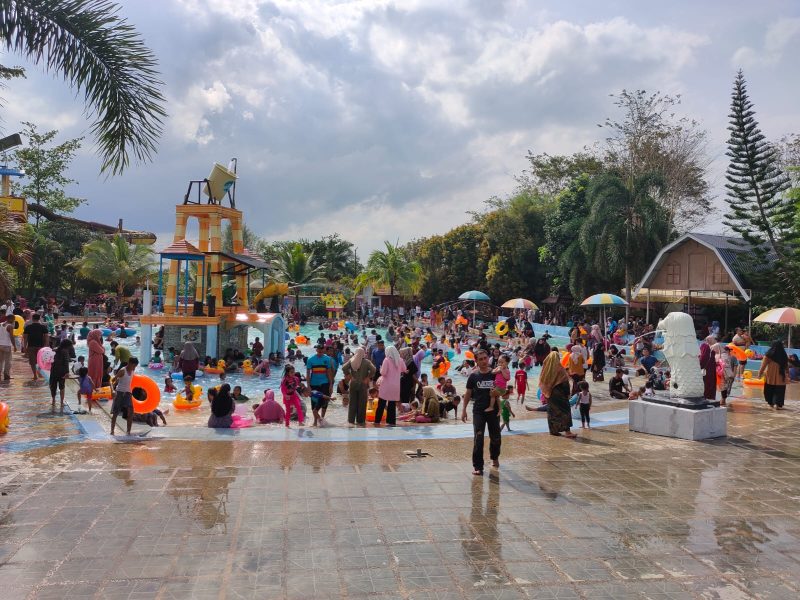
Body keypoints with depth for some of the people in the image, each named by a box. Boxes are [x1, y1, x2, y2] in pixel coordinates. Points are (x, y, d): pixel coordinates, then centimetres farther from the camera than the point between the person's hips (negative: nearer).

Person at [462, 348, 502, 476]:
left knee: (495, 437, 15)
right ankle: (477, 466, -1)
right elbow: (468, 393, 6)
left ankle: (494, 457, 43)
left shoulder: (495, 374, -2)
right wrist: (464, 410, 3)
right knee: (478, 439, -8)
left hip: (493, 411, 1)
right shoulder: (473, 376, -1)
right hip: (478, 411, -1)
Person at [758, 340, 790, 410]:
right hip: (780, 377, 1)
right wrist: (787, 375, 17)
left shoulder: (768, 355, -8)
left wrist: (760, 373, -2)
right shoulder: (784, 356, -1)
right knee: (779, 391, 7)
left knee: (769, 390, 13)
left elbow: (763, 365, -9)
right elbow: (786, 366, 6)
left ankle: (771, 403, 22)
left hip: (770, 377, -1)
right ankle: (777, 404, -1)